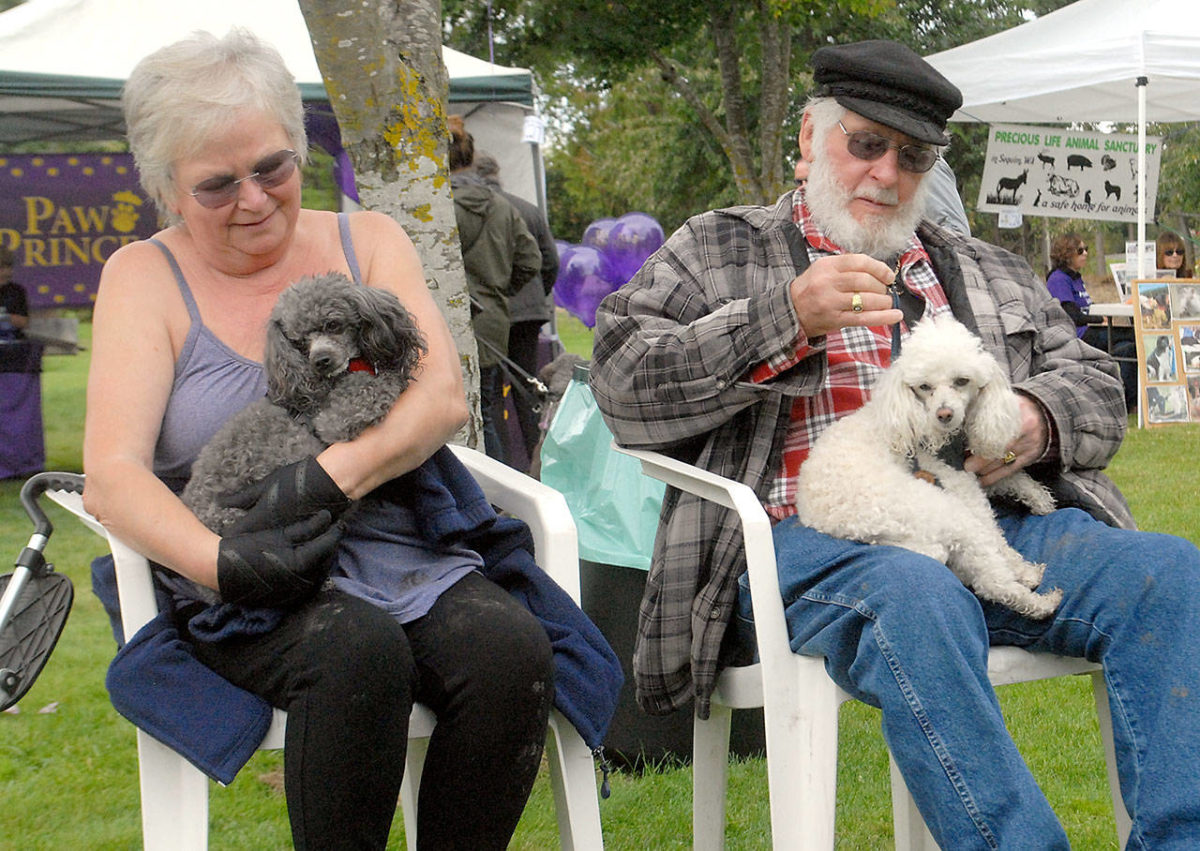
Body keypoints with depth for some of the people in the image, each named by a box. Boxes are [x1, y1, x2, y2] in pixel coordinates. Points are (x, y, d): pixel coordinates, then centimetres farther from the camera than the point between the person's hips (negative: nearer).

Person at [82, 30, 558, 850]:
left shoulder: (367, 241, 13)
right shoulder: (146, 277, 7)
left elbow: (445, 396, -4)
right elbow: (111, 475, -6)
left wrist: (327, 479, -22)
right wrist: (221, 561, -26)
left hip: (408, 558, 2)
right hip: (249, 597, -2)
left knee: (511, 648, -28)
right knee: (358, 649, -34)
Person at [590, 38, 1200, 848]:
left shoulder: (987, 269, 30)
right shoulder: (718, 250, 17)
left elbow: (1098, 387, 26)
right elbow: (624, 390, 4)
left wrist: (1038, 421, 0)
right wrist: (785, 318, -9)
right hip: (813, 537, -4)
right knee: (916, 597, -39)